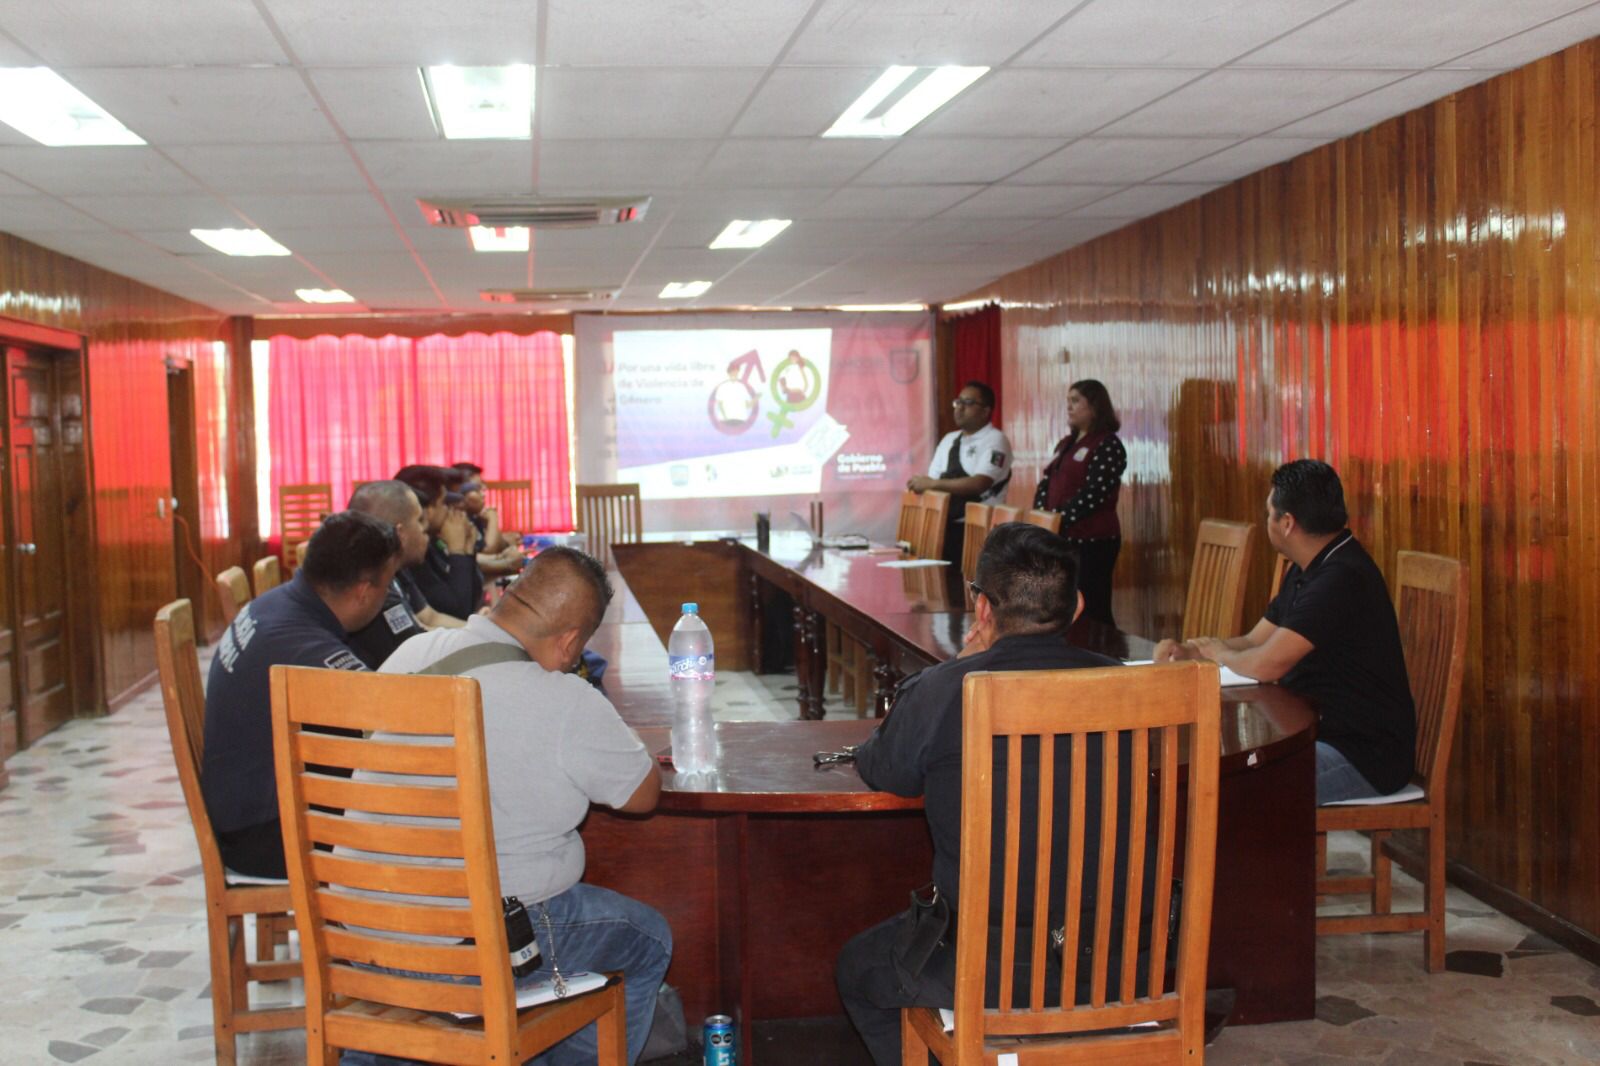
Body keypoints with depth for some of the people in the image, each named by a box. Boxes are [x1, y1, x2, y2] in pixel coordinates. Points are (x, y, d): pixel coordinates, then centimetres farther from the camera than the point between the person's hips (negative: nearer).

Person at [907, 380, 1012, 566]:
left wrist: (932, 484, -16)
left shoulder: (994, 441, -5)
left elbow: (979, 484, -18)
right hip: (944, 526, 6)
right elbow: (931, 481, 14)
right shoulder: (949, 439, 17)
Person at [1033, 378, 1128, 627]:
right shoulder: (1066, 443, 18)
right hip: (1063, 538, 8)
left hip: (1092, 541, -8)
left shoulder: (1108, 445, -9)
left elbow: (1091, 494, -18)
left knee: (1092, 611, -6)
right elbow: (1047, 481, 14)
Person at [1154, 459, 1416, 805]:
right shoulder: (1308, 572, 13)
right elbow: (1255, 642, 18)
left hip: (1362, 756, -10)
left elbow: (1266, 664, -27)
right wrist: (1187, 651, 1)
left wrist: (1219, 653, -5)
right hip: (1321, 732, 10)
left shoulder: (1342, 579, -23)